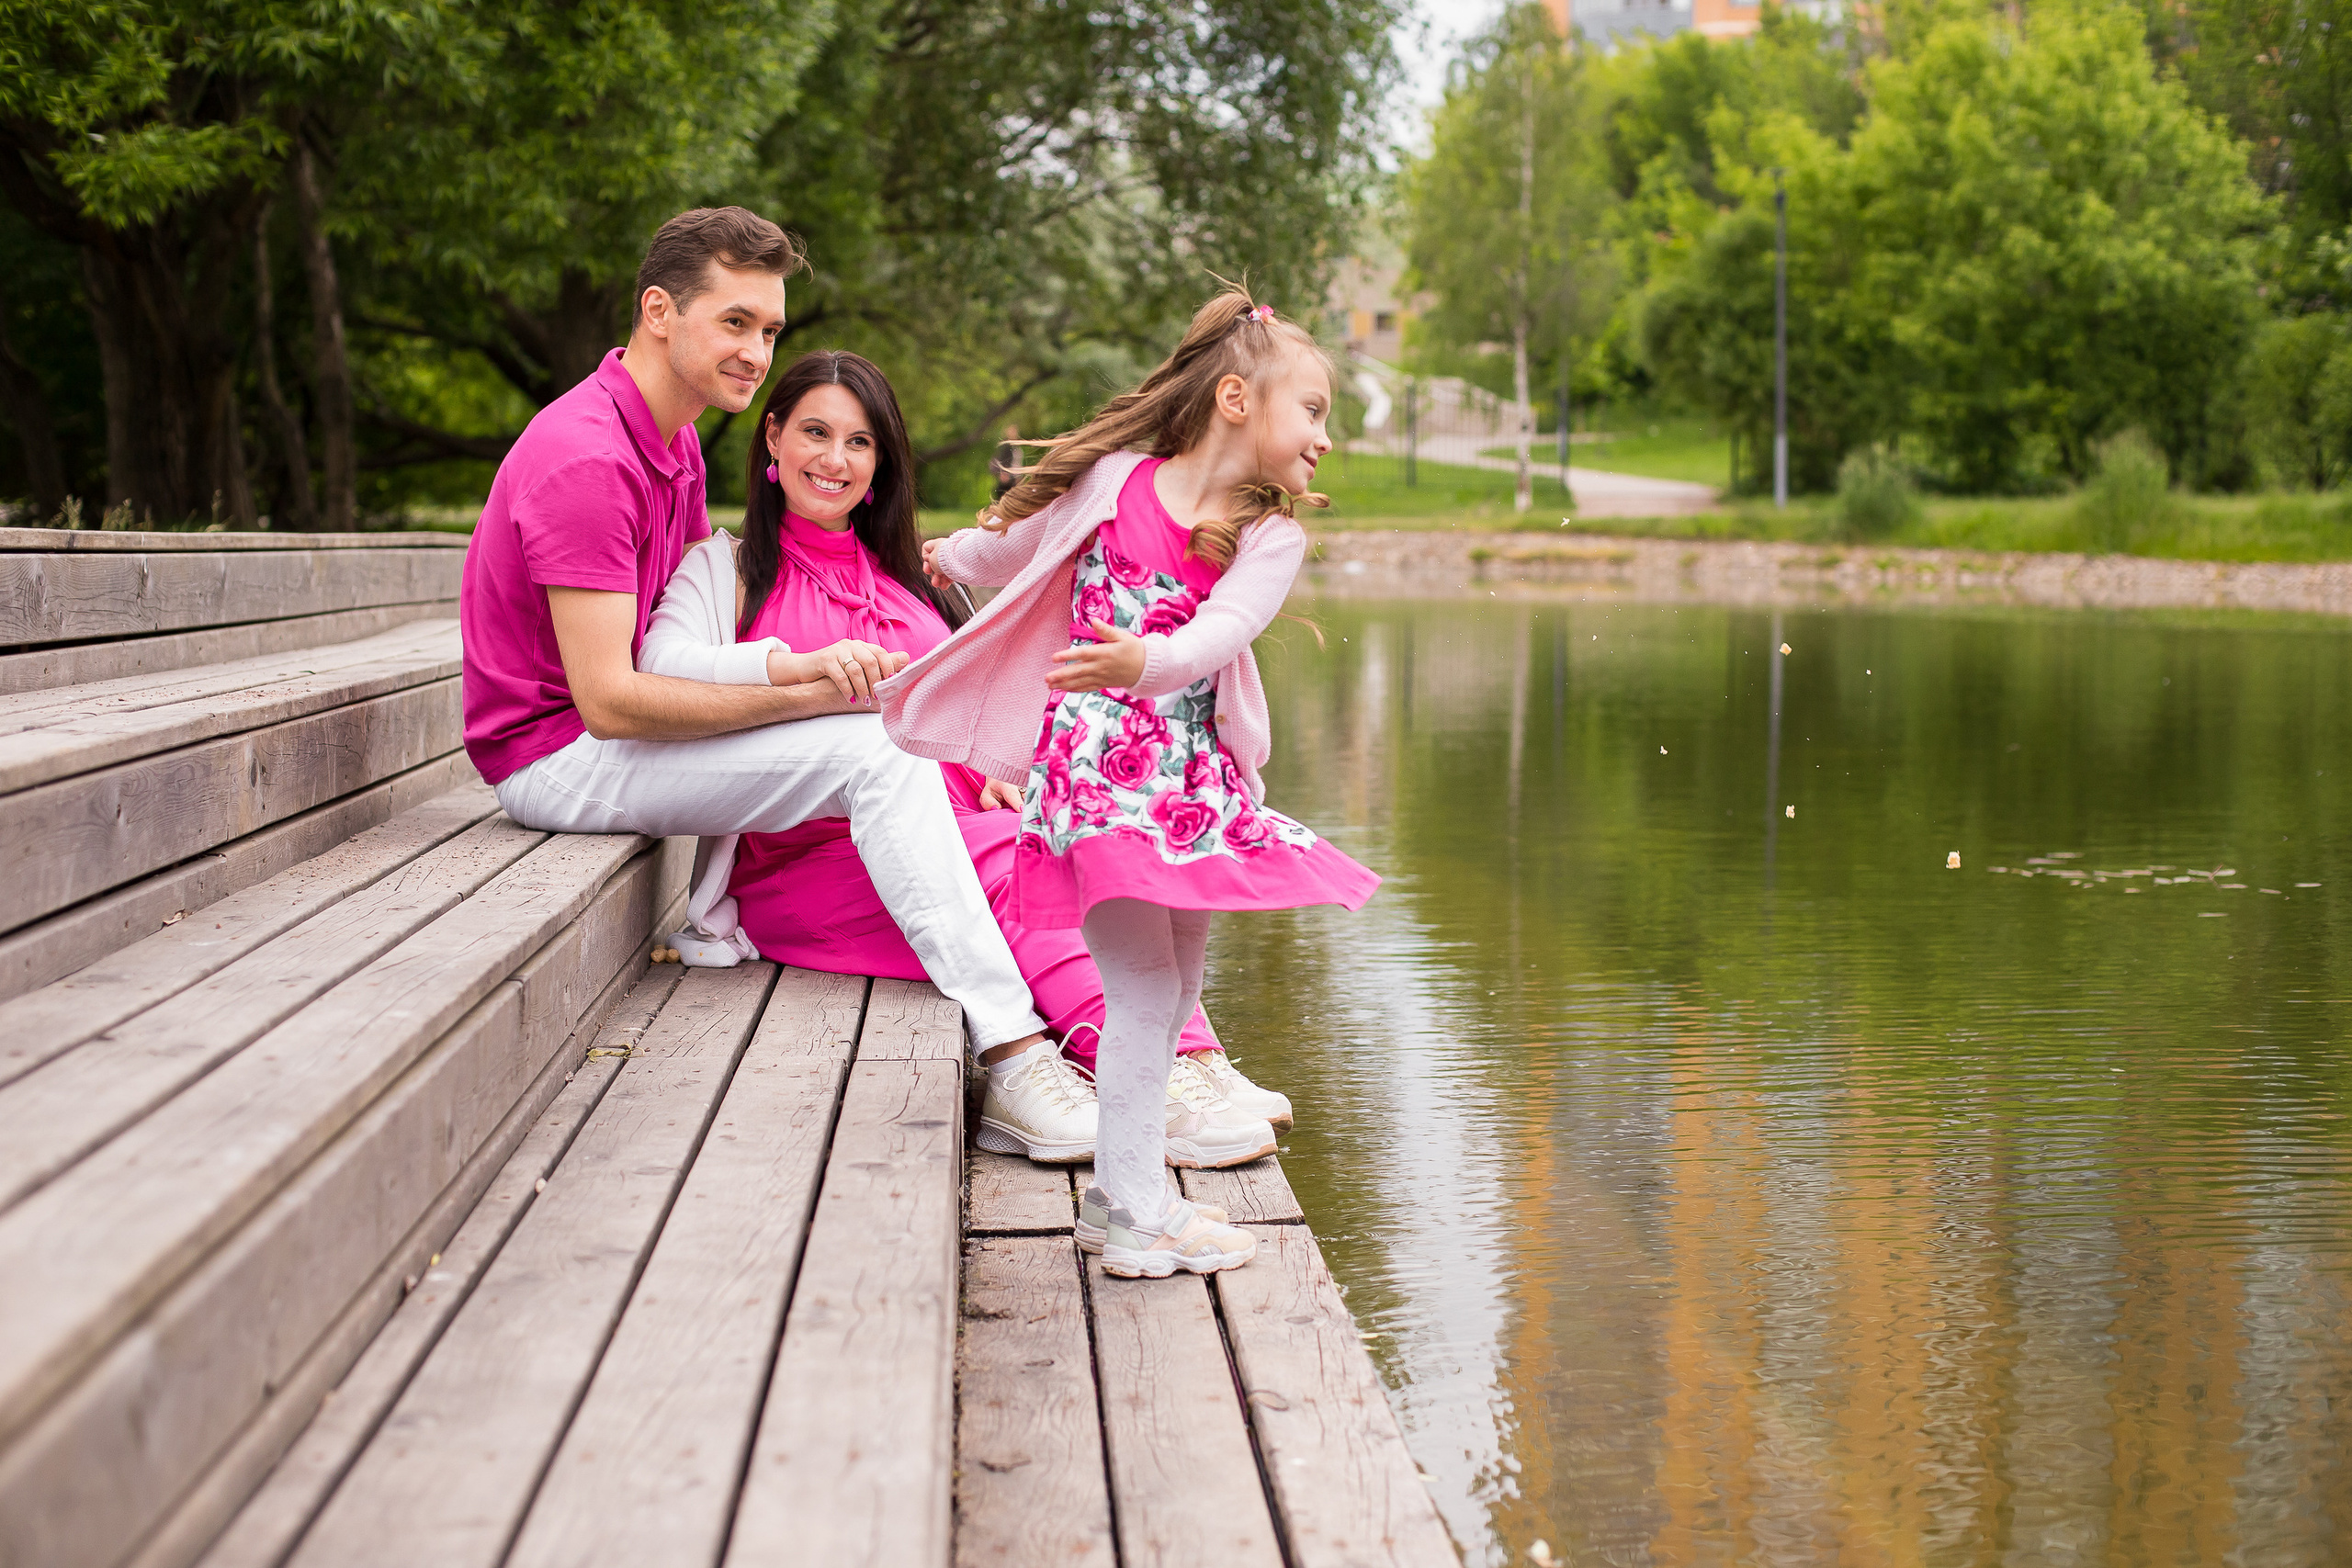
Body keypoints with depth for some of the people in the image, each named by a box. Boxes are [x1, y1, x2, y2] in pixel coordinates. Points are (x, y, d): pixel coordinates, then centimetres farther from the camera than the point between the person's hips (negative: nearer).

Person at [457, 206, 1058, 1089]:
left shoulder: (675, 442, 11)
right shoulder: (587, 461, -21)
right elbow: (609, 701, -26)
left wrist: (795, 666, -17)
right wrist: (809, 695, -23)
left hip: (613, 729, 10)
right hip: (554, 756, -10)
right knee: (875, 745, -21)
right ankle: (1010, 1046, -26)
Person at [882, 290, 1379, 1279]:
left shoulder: (1272, 538, 2)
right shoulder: (1116, 479, -4)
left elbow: (1221, 632, -19)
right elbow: (1016, 548, 16)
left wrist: (1146, 661, -40)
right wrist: (954, 558, 37)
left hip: (1195, 777, 5)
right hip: (1094, 762, -5)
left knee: (1174, 987, 11)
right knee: (1146, 984, -10)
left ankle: (1119, 1182, 25)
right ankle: (1139, 1217, -6)